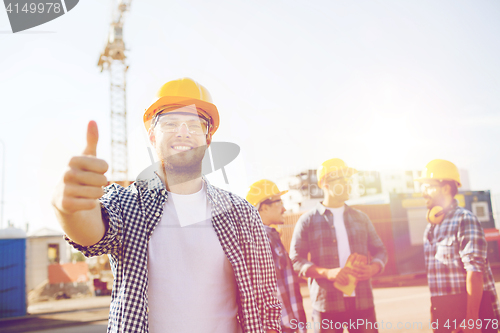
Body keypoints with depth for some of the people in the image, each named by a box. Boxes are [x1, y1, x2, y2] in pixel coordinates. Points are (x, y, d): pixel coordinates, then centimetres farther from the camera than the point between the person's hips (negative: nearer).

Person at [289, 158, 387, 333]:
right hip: (326, 304, -3)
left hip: (362, 302, 3)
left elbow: (379, 250, 17)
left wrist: (373, 268, -6)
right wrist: (327, 272, -19)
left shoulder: (360, 218, 14)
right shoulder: (308, 221, 2)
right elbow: (295, 260, -4)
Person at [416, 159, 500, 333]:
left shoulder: (465, 220, -12)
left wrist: (471, 317, -22)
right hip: (443, 312, 7)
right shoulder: (431, 226, 11)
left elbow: (475, 270, -19)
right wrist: (435, 313, 17)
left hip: (471, 307, -7)